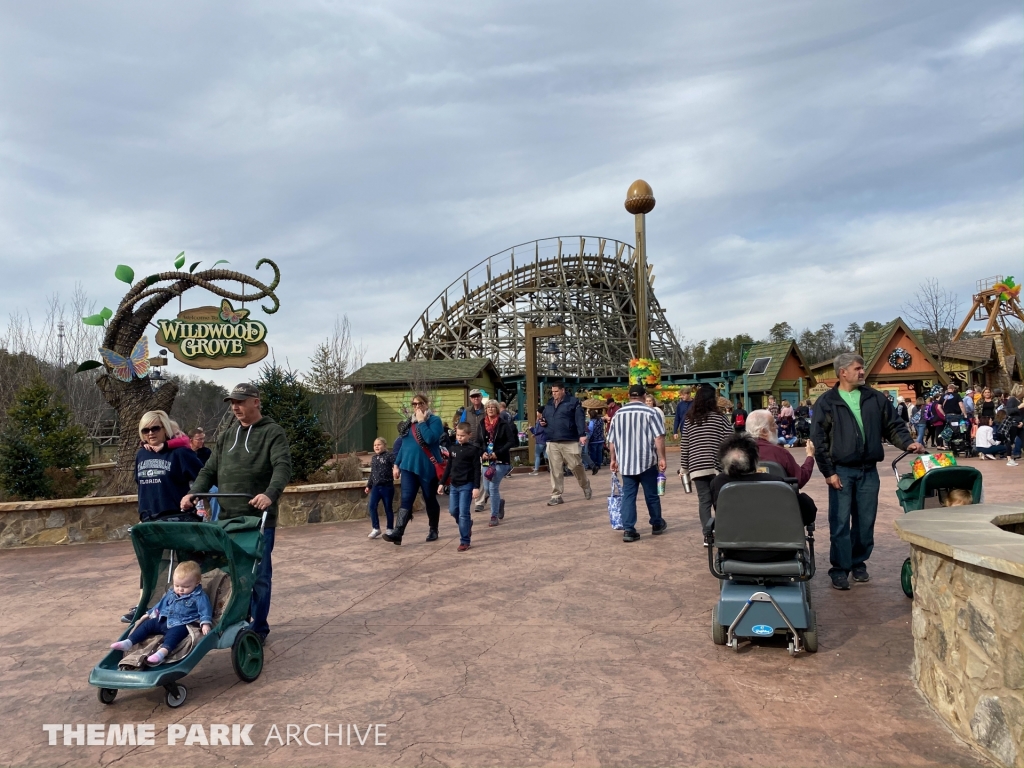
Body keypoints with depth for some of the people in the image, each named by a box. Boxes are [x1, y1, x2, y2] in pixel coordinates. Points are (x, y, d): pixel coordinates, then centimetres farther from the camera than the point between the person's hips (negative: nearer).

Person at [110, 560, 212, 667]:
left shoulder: (199, 597, -8)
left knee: (174, 633, -37)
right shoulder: (171, 593, 16)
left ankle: (163, 651, -59)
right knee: (147, 624, 0)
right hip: (164, 621, 8)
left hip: (181, 625, -8)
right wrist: (149, 614, 34)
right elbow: (161, 604, 31)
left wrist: (206, 623, -30)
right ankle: (128, 642, -7)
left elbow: (205, 609, -15)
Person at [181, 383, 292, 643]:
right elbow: (210, 471, 16)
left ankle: (258, 627, 14)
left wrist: (270, 494, -34)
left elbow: (283, 467, -17)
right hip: (228, 518, 6)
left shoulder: (273, 432, -3)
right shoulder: (227, 437, 17)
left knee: (258, 575, 2)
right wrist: (193, 493, -3)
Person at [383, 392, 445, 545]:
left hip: (428, 468, -4)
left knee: (430, 500, 9)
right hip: (409, 467, 4)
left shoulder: (435, 420, -6)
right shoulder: (408, 423, 13)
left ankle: (433, 530, 25)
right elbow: (404, 445, 17)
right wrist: (396, 464, 13)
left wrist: (421, 421, -16)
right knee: (406, 499, -7)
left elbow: (430, 438, -24)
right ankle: (397, 532, -17)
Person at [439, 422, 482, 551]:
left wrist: (476, 487, -15)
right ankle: (467, 525, 35)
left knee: (464, 513, -6)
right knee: (453, 511, 9)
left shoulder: (473, 449, -9)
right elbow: (448, 467, 15)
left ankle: (465, 541, 3)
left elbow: (477, 470, -10)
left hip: (467, 485, -6)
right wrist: (442, 483, 13)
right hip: (454, 485, 6)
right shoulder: (453, 448, 8)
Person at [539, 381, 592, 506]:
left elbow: (580, 419, -10)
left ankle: (586, 487, 27)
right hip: (552, 443, 5)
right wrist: (542, 422, 4)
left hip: (570, 442, -5)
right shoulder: (549, 404, 16)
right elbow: (545, 419, 28)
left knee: (576, 466, 1)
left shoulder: (573, 402, -2)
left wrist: (582, 434, -20)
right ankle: (556, 496, 10)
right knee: (555, 471, 4)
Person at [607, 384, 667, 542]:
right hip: (646, 461, -2)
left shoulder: (618, 413, 8)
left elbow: (611, 441, 10)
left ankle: (628, 529, -2)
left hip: (625, 461, 3)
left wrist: (614, 459, 19)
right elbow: (659, 438, -11)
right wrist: (661, 458, -7)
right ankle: (657, 525, 27)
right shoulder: (651, 412, -4)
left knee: (628, 495, 4)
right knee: (651, 495, 12)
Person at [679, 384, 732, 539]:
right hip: (717, 466, -3)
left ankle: (708, 536, 2)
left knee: (704, 500, 5)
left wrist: (684, 468, 15)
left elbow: (684, 447, 9)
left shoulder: (689, 420, 7)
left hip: (697, 468, 3)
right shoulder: (720, 419, -3)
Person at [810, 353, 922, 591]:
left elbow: (893, 426, 12)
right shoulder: (826, 402, -3)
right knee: (840, 522, -2)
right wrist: (828, 472, -10)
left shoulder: (875, 398, 8)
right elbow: (818, 440, -6)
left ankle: (858, 563, 25)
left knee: (866, 521, 10)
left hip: (868, 471, 4)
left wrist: (908, 443, -8)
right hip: (841, 471, -3)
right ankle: (840, 569, 7)